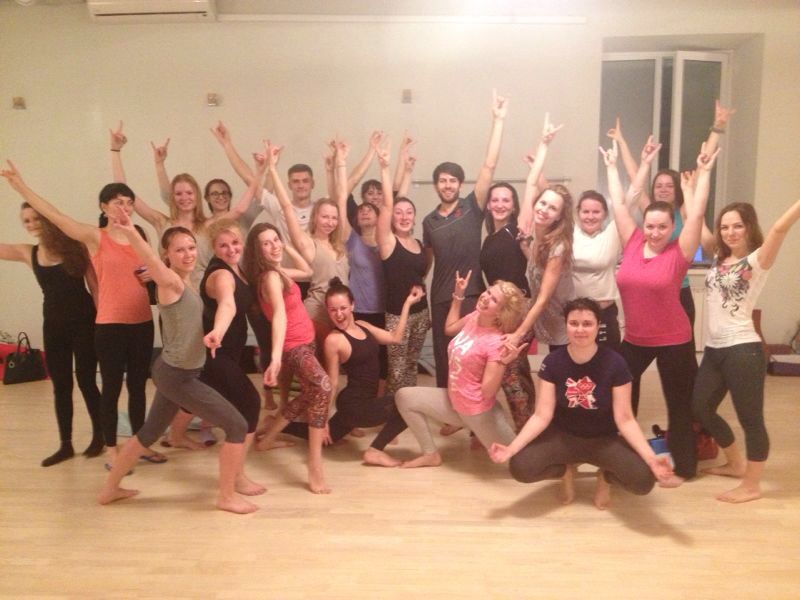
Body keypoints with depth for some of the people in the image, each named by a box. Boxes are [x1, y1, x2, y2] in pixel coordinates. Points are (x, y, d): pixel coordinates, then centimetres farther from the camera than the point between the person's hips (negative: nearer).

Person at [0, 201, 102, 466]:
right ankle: (65, 445, 21)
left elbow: (95, 284, -3)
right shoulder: (27, 253, 6)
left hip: (84, 321, -4)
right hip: (54, 325, 4)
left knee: (86, 381, 3)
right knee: (60, 385, 10)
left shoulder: (75, 246, -4)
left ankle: (99, 436, 20)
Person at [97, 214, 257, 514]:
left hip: (175, 372, 9)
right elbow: (152, 261, -40)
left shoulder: (186, 281, 8)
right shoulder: (170, 280, -18)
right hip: (177, 376, -9)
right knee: (237, 426, -4)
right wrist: (130, 233, -58)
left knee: (150, 431, 23)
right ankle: (227, 496, 9)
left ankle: (109, 489, 37)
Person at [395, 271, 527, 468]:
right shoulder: (474, 317, -5)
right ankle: (431, 455, 13)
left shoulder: (496, 343, -25)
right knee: (403, 397, 5)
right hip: (454, 402, 7)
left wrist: (503, 362, -39)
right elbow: (449, 328, 17)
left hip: (478, 412, -7)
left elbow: (488, 391, -26)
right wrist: (458, 296, 10)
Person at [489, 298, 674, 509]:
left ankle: (606, 477, 8)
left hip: (605, 439, -1)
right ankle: (566, 472, 10)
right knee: (520, 468, -24)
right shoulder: (553, 362, -12)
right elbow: (542, 415, -12)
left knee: (644, 480, -28)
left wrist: (651, 458, -29)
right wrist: (511, 449, -25)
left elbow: (624, 419, -15)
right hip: (564, 436, 1)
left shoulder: (614, 363, -16)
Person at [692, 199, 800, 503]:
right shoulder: (718, 258, 11)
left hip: (743, 350, -8)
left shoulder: (758, 260, -7)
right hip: (713, 349, 8)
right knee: (700, 408, 17)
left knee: (750, 418, 3)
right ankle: (736, 463, 37)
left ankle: (751, 485, 18)